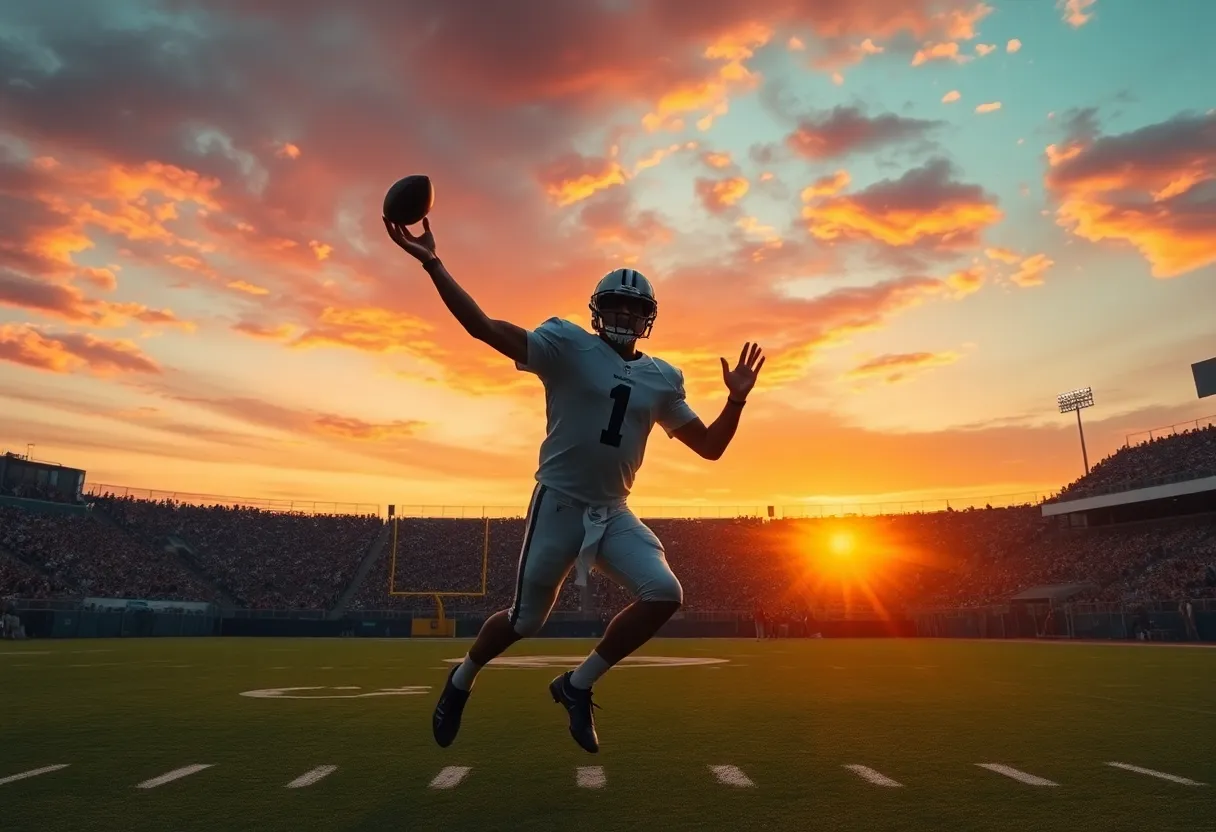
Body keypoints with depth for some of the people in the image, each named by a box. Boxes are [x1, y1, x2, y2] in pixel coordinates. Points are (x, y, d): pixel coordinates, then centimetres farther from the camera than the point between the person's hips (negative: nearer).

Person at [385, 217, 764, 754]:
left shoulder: (662, 379, 8)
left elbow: (710, 446, 10)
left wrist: (736, 399, -6)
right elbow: (483, 327, -19)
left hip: (614, 512, 5)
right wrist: (431, 262, -27)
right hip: (559, 503, -4)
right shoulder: (568, 346, -7)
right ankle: (461, 680, 39)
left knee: (664, 595, -15)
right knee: (525, 620, 6)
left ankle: (577, 685, 7)